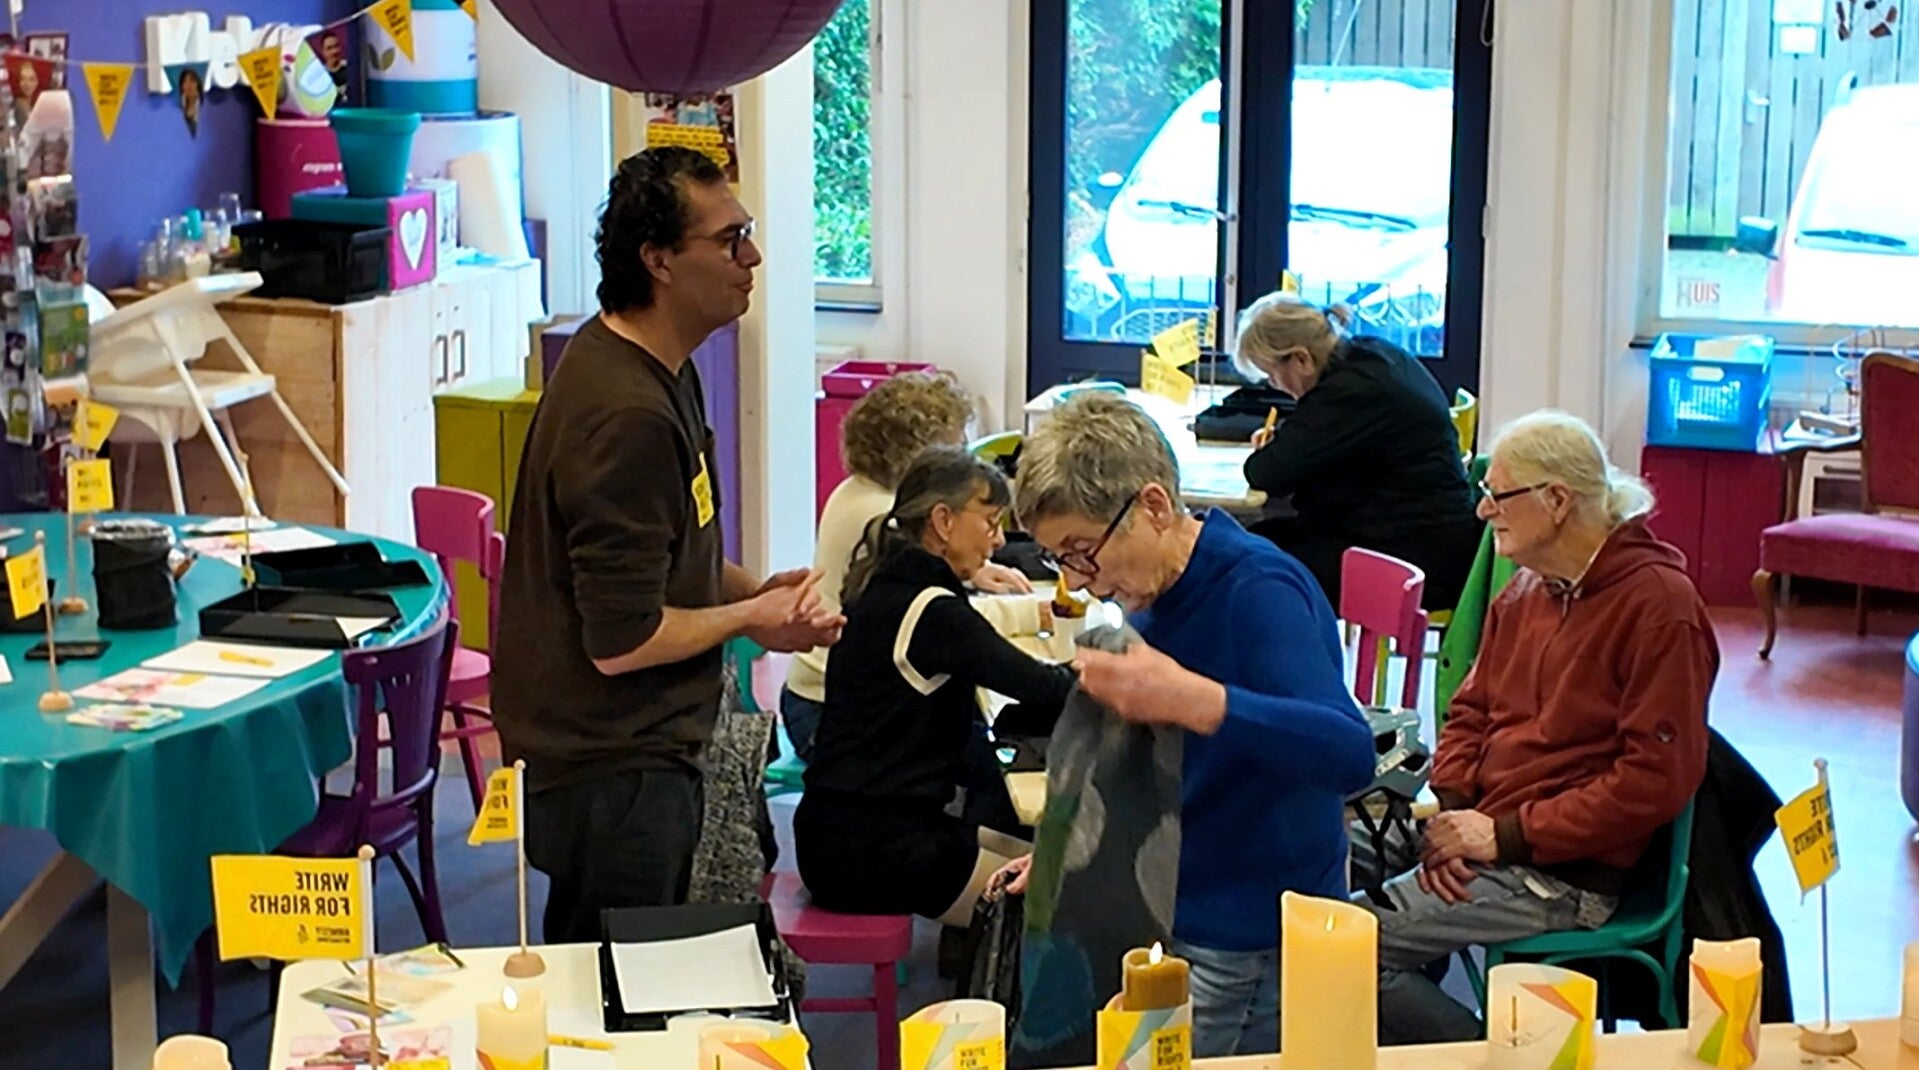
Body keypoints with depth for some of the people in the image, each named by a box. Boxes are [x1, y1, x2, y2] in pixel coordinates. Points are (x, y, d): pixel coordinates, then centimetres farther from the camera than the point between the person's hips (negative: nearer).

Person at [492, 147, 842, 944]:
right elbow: (621, 640, -25)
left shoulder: (655, 368, 8)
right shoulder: (626, 414, -26)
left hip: (634, 750, 10)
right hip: (611, 770, -10)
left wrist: (755, 587, 6)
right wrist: (750, 619, -10)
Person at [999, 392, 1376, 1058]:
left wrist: (1192, 700, -45)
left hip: (1250, 950, -9)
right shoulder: (1154, 598, 7)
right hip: (1173, 916, 9)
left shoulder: (1259, 591, -20)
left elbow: (1349, 754, -35)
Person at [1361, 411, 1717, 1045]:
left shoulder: (1660, 606, -12)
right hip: (1484, 833, 9)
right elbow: (1471, 714, 19)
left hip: (1563, 874, -9)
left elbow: (1656, 779, -17)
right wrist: (1451, 814, -2)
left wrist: (1506, 835, -17)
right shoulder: (1524, 592, 14)